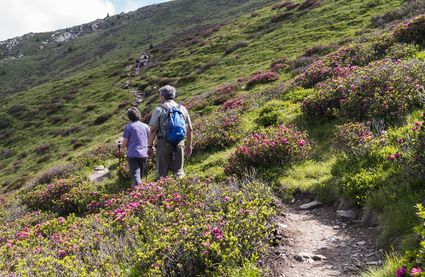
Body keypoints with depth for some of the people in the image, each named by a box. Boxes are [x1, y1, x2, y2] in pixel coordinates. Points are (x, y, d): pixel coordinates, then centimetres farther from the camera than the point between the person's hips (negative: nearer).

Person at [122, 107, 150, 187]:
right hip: (144, 154, 3)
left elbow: (124, 143, -4)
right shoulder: (146, 126, 6)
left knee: (135, 175, -8)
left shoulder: (129, 127, -4)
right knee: (141, 175, 16)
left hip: (132, 154, -3)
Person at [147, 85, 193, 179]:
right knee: (179, 171, 9)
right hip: (179, 143, 3)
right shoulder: (182, 108, 9)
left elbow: (153, 130, -7)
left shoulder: (159, 110, -2)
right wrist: (189, 145, 17)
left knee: (162, 173, 5)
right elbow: (189, 128, 9)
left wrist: (150, 146, -1)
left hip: (163, 143, -3)